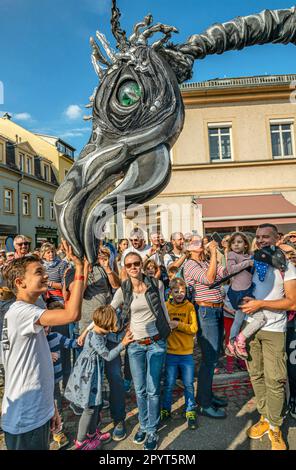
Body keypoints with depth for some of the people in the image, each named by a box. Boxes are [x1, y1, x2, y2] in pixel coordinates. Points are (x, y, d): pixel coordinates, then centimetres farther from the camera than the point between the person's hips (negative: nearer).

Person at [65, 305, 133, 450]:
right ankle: (80, 441, 24)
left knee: (97, 404, 20)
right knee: (90, 408, 5)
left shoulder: (100, 334, -2)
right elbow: (108, 356, -23)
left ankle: (92, 432, 40)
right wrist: (123, 343, -20)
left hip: (93, 374, 9)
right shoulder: (94, 338, -28)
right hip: (87, 375, -9)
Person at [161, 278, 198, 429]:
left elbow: (194, 328, -12)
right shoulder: (166, 306, -3)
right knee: (168, 384, 13)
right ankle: (165, 409, 34)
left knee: (189, 385, 12)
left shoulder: (190, 307, -5)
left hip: (187, 353, 0)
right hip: (170, 353, 0)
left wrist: (178, 324, -22)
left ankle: (190, 411, 32)